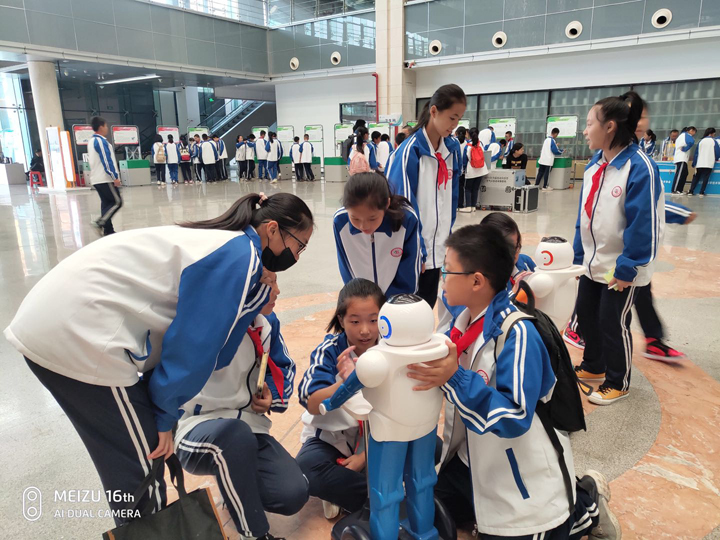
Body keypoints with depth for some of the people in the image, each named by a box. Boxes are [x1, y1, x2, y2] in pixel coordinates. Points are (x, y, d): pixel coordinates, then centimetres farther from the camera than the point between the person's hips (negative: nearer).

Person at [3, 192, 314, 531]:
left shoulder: (221, 243, 16)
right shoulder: (240, 256, -12)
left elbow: (205, 338, 13)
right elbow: (194, 346, -11)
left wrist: (259, 292, 5)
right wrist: (164, 414, 1)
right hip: (79, 334, -10)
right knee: (141, 466, 5)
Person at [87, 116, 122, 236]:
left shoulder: (92, 141, 18)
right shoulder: (100, 141, -12)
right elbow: (107, 161, -19)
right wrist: (115, 177, -19)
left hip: (97, 179, 10)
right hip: (105, 179, -10)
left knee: (106, 203, 9)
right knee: (117, 202, -6)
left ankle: (108, 230, 7)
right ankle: (100, 222, -15)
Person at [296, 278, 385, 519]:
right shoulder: (329, 351, -17)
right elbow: (312, 405, -27)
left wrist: (365, 455, -14)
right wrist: (345, 383, -46)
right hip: (331, 436, -2)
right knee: (306, 469, -32)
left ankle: (342, 490, -14)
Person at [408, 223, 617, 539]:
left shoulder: (516, 334, -29)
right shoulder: (467, 319, -5)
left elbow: (514, 419, -32)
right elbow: (450, 374, 10)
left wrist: (454, 379, -38)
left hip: (523, 475, -8)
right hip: (476, 459, 8)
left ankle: (586, 503, 24)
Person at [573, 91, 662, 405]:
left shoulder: (640, 167, -20)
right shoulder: (594, 165, 4)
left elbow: (644, 223, -21)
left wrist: (628, 267, -19)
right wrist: (579, 255, 11)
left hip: (619, 269, -7)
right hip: (592, 263, 8)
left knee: (613, 324, 5)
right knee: (586, 316, 17)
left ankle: (617, 383, 26)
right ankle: (593, 367, 39)